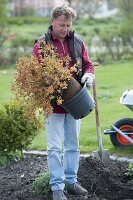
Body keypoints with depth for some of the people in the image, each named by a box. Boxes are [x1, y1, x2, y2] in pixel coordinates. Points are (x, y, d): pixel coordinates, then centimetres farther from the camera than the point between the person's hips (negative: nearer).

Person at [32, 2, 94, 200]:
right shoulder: (41, 44, -8)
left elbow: (87, 64, 11)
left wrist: (89, 74, -12)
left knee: (72, 145, 14)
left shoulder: (77, 42, 5)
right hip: (53, 103, -5)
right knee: (55, 147, -2)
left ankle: (71, 181, 27)